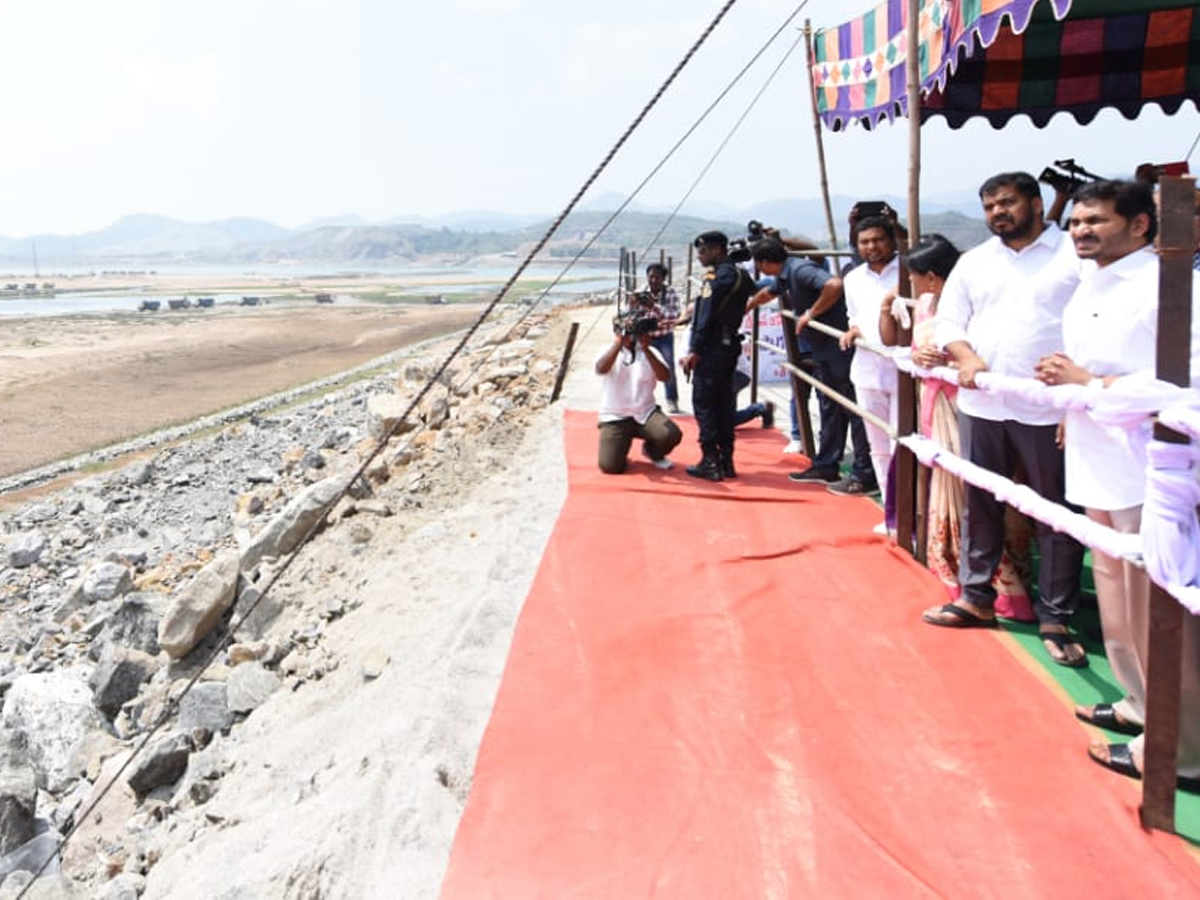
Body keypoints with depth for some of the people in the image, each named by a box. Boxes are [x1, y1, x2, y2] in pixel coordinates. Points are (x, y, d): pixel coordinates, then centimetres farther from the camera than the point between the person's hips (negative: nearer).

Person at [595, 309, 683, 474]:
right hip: (615, 417, -2)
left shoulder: (649, 352, 5)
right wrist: (618, 343, -26)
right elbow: (601, 369, -24)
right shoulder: (609, 351, 0)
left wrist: (646, 349, -21)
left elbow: (664, 377, -13)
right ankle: (621, 445, 19)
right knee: (610, 466, -19)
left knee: (672, 434, -27)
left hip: (645, 413, 2)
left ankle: (653, 452, 10)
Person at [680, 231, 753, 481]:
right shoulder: (740, 274, 14)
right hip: (731, 345, 9)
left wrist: (694, 351, -17)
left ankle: (710, 462, -5)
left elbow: (705, 317, -18)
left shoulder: (715, 276, -13)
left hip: (712, 348, -9)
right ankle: (726, 460, 15)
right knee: (724, 402, 12)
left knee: (703, 402, -4)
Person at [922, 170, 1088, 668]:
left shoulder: (1076, 254, -2)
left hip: (1049, 410, -4)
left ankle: (1054, 617, 15)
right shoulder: (974, 262, 13)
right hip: (981, 405, 4)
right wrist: (965, 357, -7)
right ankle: (976, 597, 27)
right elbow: (948, 322, 13)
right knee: (979, 505, 13)